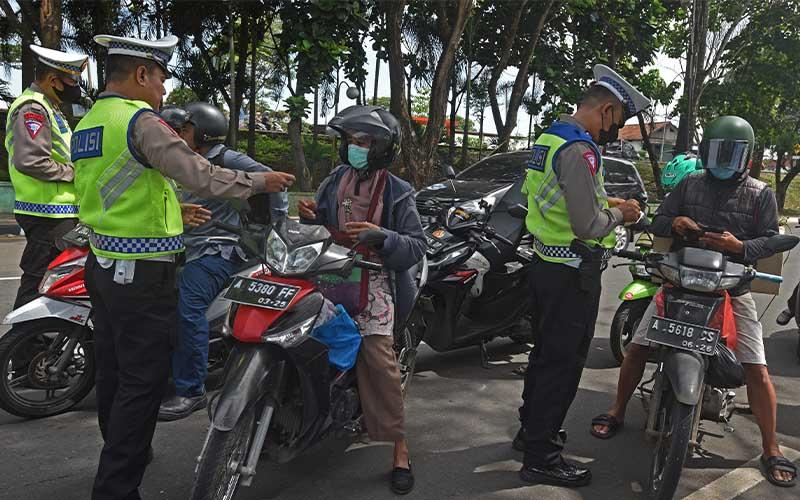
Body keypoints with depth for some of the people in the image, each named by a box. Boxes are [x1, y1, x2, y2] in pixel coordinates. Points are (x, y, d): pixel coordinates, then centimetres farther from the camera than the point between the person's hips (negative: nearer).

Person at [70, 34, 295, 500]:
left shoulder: (85, 125, 14)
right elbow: (202, 175, -21)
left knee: (113, 374, 20)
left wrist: (173, 212, 21)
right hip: (142, 273, -10)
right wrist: (261, 181, -7)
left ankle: (119, 458, 38)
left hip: (102, 264, 10)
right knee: (142, 384, -1)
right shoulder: (141, 120, -15)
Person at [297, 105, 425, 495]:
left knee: (378, 354, -19)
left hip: (373, 279, -4)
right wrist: (310, 218, -1)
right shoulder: (334, 181, 15)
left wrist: (381, 236, -19)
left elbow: (416, 247, -3)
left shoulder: (397, 192, 3)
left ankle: (399, 443, -8)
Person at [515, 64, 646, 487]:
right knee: (563, 362, 0)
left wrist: (604, 203, 13)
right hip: (572, 276, -10)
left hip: (546, 265, 10)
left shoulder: (548, 138, 12)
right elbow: (588, 225, -23)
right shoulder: (579, 150, -21)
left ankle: (532, 429, 37)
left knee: (545, 352, 21)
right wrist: (620, 215, -5)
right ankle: (540, 457, 11)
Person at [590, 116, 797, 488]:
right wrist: (674, 222, -17)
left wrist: (739, 246, -24)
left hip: (733, 289, -1)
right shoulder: (689, 184, 8)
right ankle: (617, 412, 16)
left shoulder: (761, 194, 4)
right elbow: (657, 222, 7)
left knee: (757, 370, -5)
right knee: (637, 346, -4)